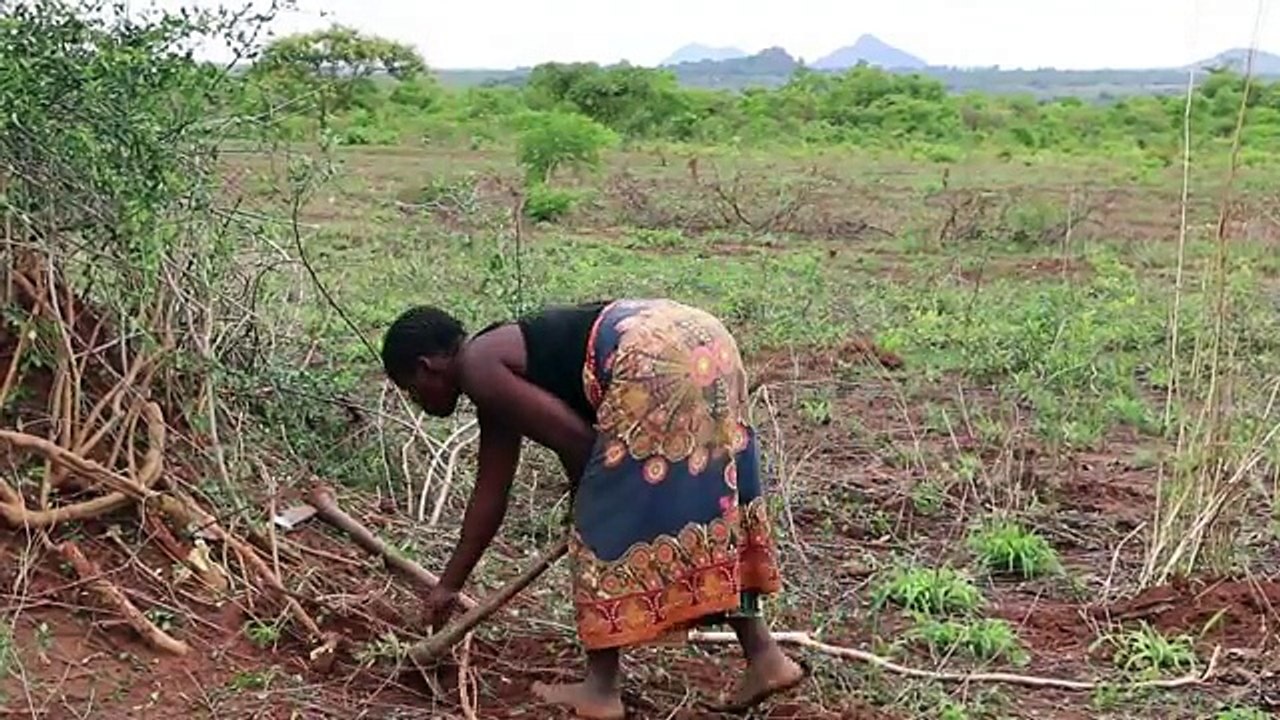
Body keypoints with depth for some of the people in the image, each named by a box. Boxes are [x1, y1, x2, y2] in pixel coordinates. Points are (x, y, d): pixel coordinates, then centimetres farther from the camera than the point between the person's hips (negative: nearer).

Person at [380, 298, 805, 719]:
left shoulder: (480, 370, 0)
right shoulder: (495, 374, 27)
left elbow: (573, 438, -8)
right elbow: (490, 494, 34)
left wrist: (586, 499, 13)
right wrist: (449, 584, 41)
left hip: (657, 361, -10)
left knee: (610, 520, 1)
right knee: (703, 510, 18)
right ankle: (764, 657, 18)